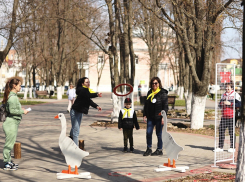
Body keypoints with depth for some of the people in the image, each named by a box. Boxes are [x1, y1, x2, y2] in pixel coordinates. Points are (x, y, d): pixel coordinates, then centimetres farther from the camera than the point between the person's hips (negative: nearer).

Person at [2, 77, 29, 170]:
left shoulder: (12, 96, 13)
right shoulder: (13, 97, -18)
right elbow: (12, 110, -23)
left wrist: (20, 109, 15)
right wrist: (22, 111, -12)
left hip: (13, 123, 10)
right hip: (11, 123, -10)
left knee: (10, 143, 17)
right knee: (9, 144, -3)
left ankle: (8, 161, 26)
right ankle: (7, 164, 3)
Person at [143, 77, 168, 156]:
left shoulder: (163, 93, -5)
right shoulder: (149, 93, 12)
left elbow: (165, 106, -7)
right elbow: (146, 104, 17)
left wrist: (163, 116, -13)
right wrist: (144, 115, 10)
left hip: (158, 117, -5)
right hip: (150, 117, 5)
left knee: (159, 134, 2)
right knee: (148, 133, 2)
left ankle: (159, 150, 13)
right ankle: (149, 149, 14)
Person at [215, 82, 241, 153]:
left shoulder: (235, 95, -1)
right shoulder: (223, 95, 18)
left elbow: (239, 104, -10)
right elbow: (220, 105, 23)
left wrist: (230, 103, -16)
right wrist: (221, 103, 0)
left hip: (232, 116, -6)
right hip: (224, 116, 6)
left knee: (231, 131, -2)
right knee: (221, 130, 2)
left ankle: (232, 147, 6)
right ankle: (220, 147, 8)